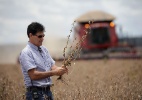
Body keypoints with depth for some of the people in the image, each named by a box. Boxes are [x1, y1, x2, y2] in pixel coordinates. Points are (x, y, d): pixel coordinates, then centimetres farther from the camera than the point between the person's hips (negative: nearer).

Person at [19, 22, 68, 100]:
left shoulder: (44, 49, 13)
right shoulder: (26, 53, -12)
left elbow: (52, 66, 11)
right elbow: (33, 75, -19)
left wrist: (59, 69, -11)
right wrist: (54, 72, -21)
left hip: (48, 91, 7)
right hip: (36, 93, -7)